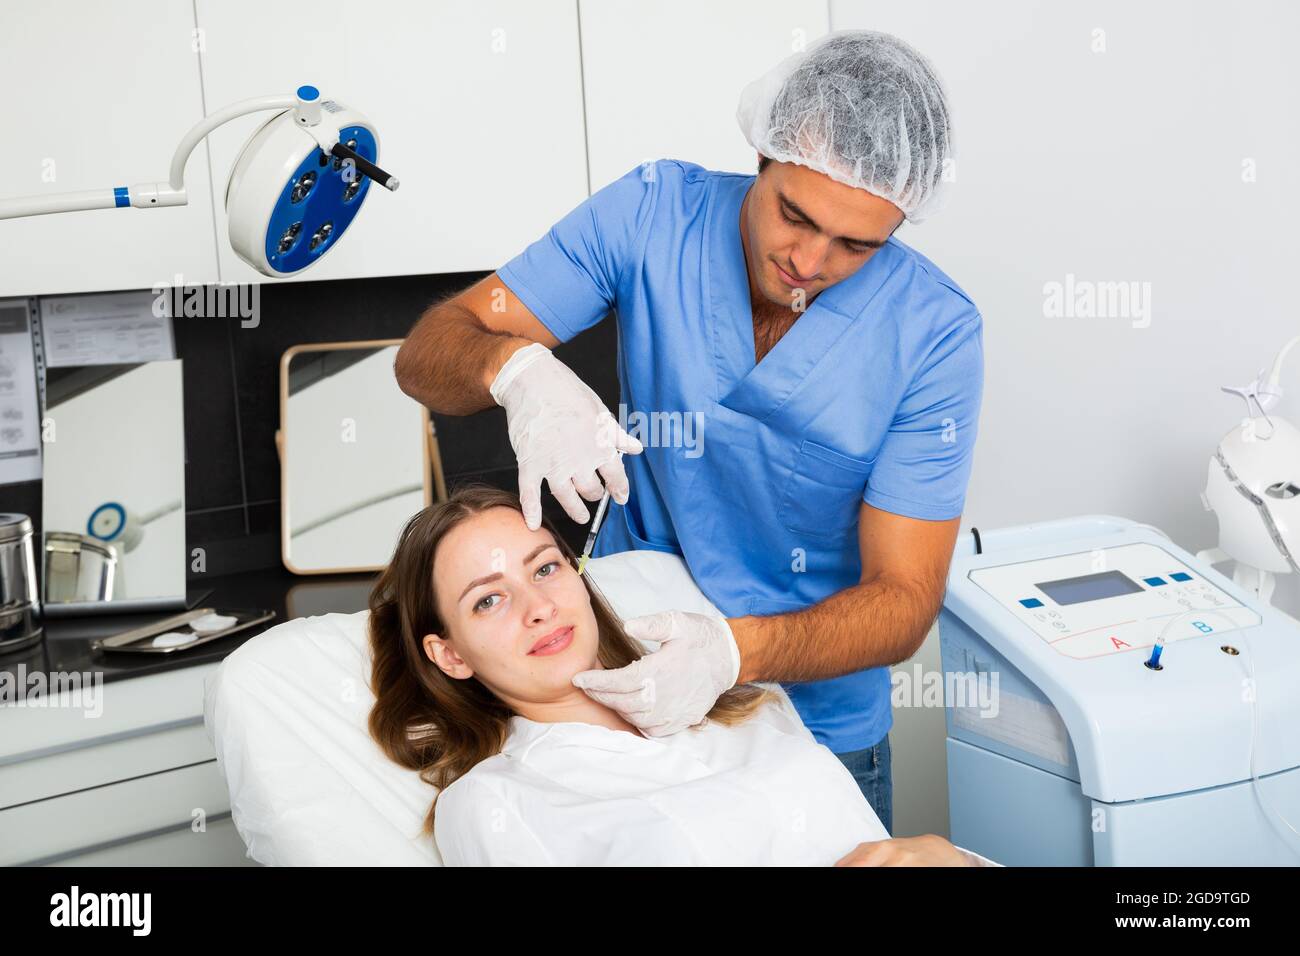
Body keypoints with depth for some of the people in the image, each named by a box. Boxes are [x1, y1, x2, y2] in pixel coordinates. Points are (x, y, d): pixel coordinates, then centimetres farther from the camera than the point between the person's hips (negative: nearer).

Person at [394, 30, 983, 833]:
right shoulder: (655, 212, -15)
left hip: (817, 721, -1)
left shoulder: (935, 331, -19)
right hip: (622, 663, 1)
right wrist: (519, 370, -39)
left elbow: (904, 600, -19)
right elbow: (429, 354, -15)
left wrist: (735, 653, -37)